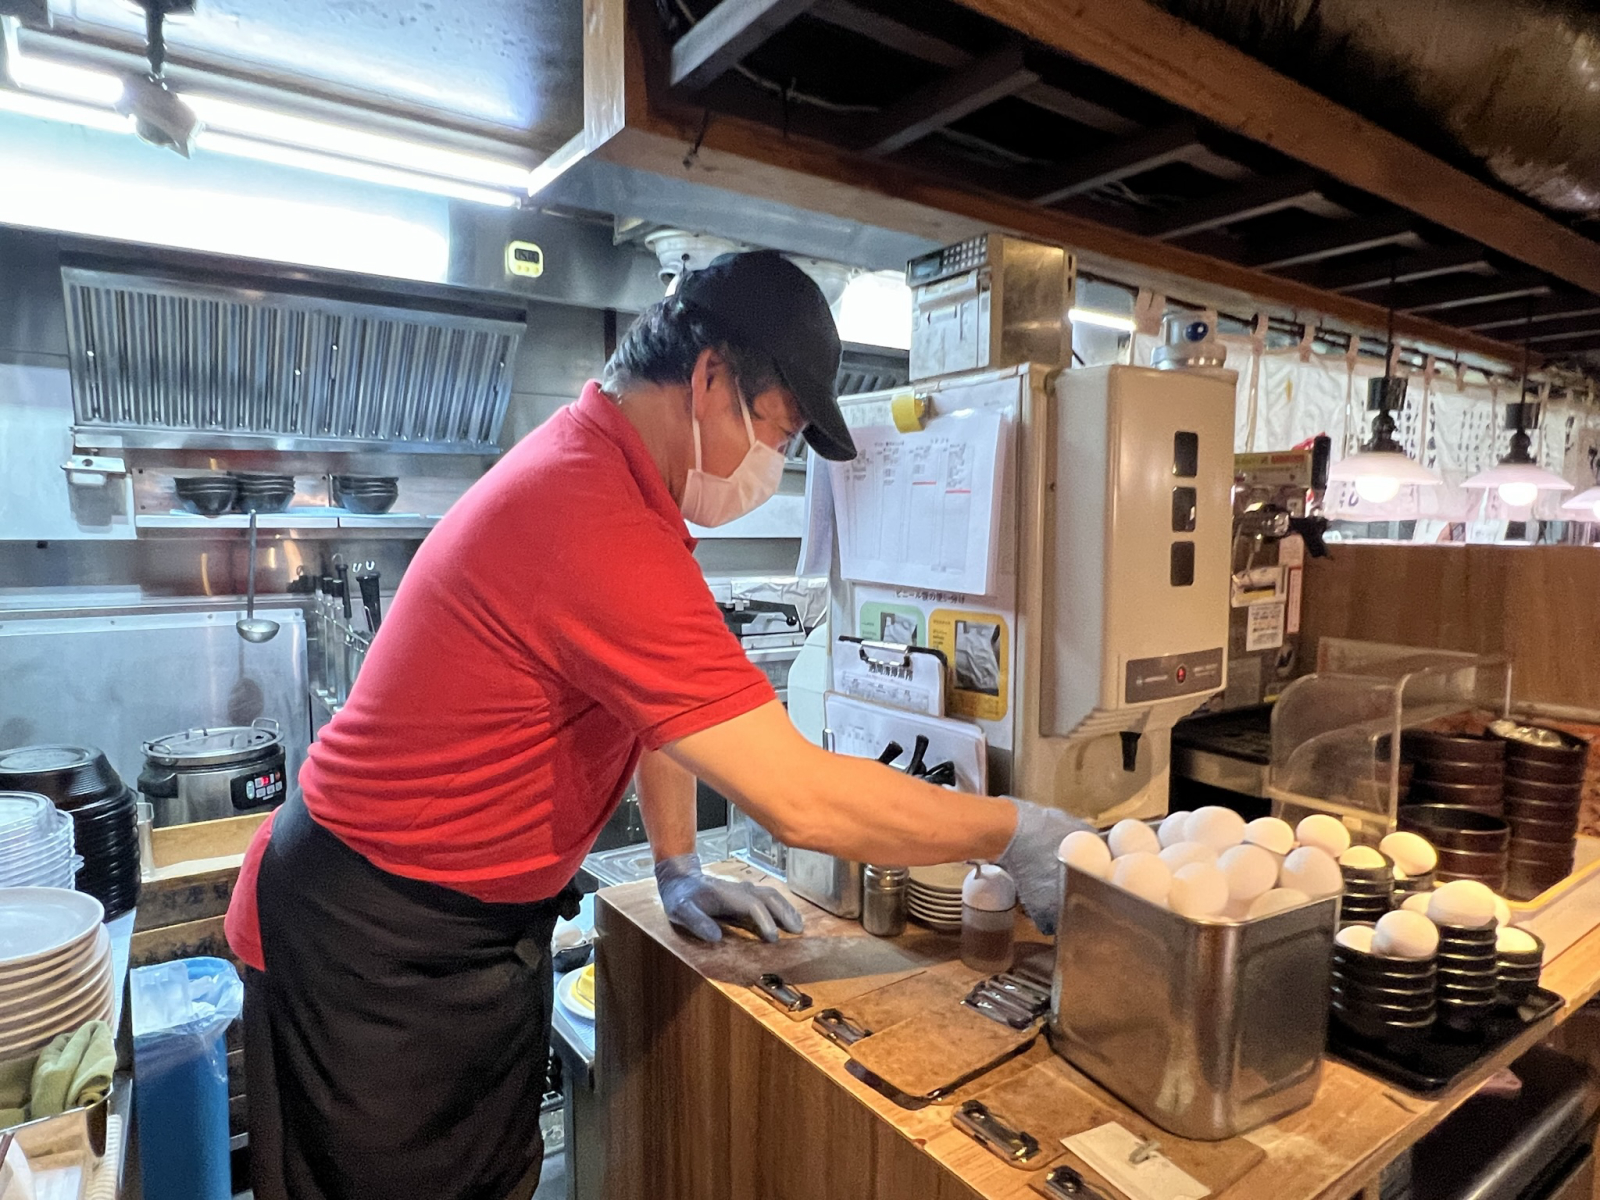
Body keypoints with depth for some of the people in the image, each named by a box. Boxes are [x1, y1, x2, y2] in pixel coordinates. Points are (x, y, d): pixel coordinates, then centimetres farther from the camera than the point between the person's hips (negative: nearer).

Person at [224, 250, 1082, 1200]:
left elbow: (659, 694, 9)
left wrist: (678, 865, 6)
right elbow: (802, 799, -31)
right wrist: (1012, 833, -18)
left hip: (480, 921, 9)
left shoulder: (601, 464, 1)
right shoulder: (597, 525, -32)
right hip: (378, 945, -8)